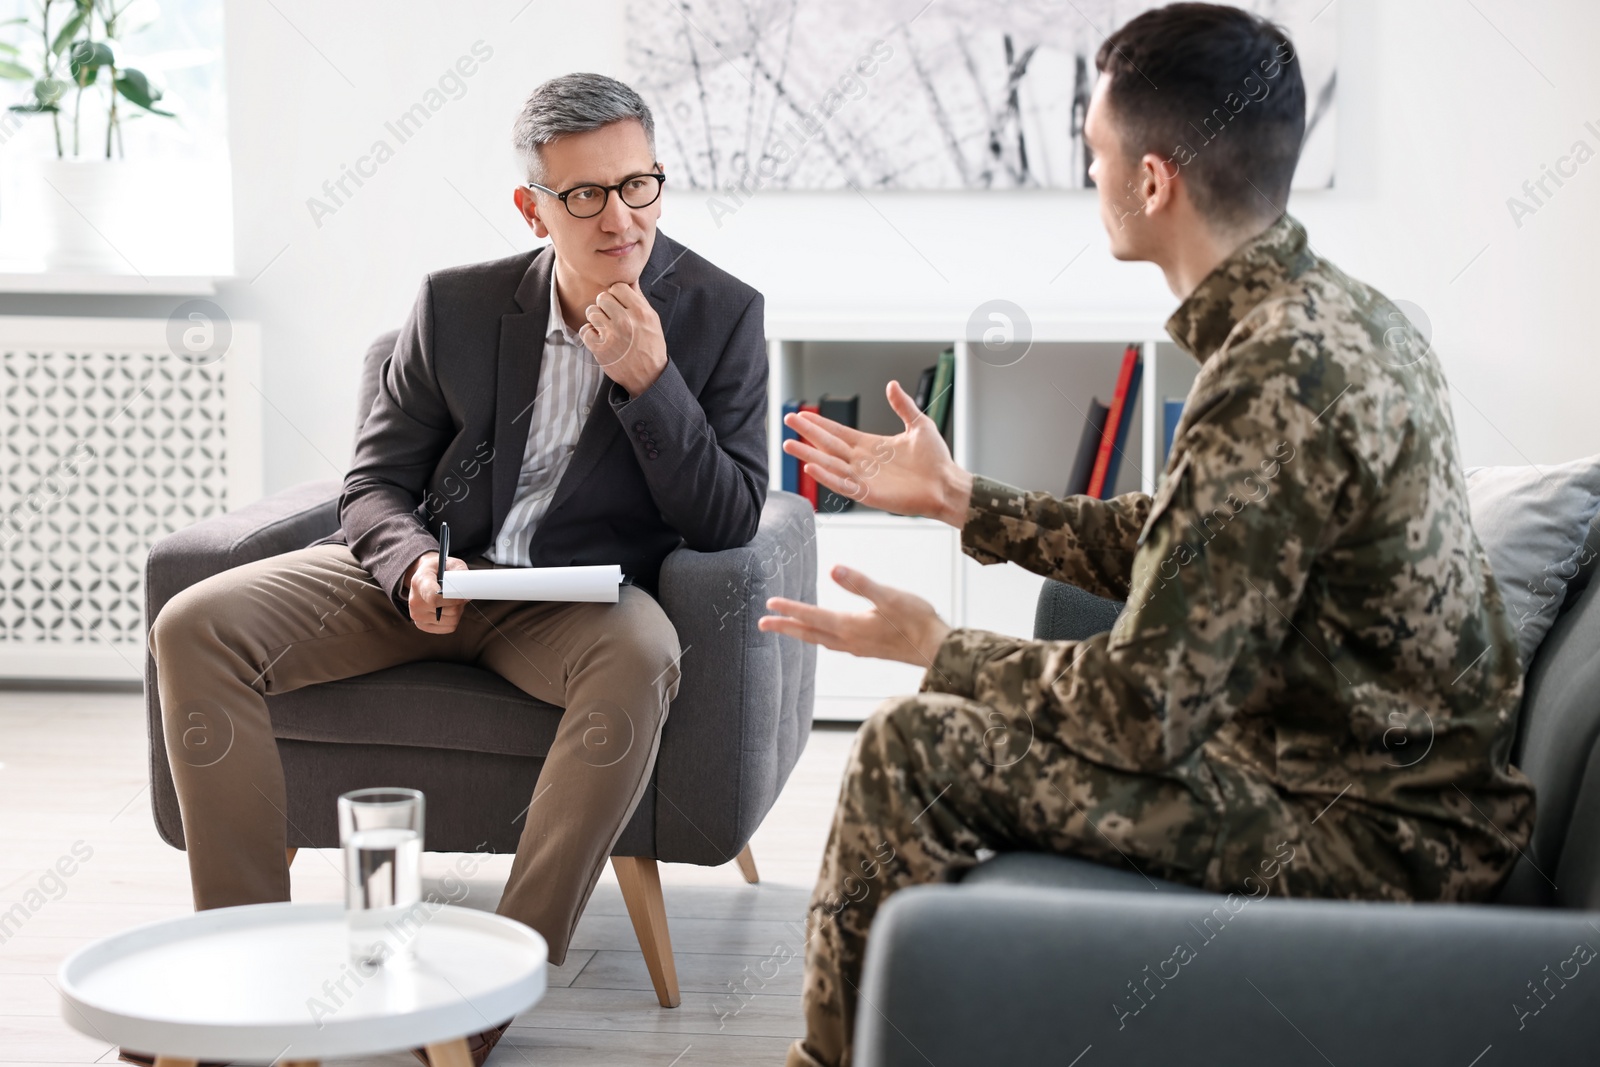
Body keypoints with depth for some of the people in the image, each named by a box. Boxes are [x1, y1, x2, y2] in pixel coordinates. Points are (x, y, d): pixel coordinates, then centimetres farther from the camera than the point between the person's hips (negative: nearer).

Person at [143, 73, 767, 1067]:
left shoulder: (721, 315, -5)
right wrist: (416, 564, -19)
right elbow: (376, 482, 5)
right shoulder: (458, 303, 0)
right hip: (431, 574, 3)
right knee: (196, 627, -17)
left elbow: (730, 523, -10)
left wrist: (646, 380, -22)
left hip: (580, 594, -2)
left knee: (640, 659, -39)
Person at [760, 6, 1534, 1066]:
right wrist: (959, 498, 20)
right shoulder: (1341, 313, 5)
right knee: (953, 719, 19)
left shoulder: (1273, 381, -27)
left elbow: (1143, 710, -23)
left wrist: (937, 648, -6)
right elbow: (1174, 547, 15)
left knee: (914, 752, -8)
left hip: (1369, 836, -10)